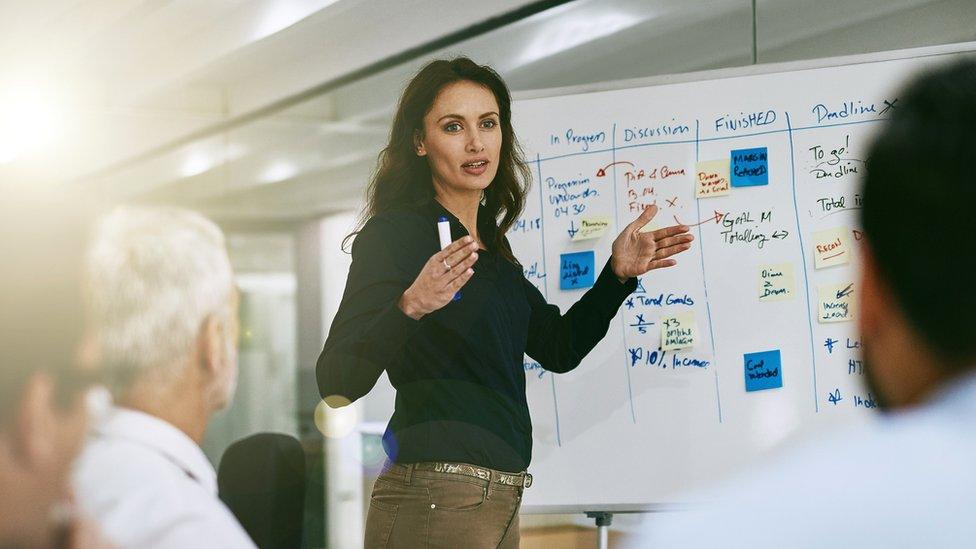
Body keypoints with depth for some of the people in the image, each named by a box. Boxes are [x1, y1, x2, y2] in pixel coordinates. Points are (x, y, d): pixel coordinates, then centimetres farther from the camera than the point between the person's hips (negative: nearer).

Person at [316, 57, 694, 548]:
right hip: (436, 502, -8)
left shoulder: (490, 247, 14)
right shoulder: (394, 234, -10)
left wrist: (618, 274, 11)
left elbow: (557, 349, 21)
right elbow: (336, 383, -18)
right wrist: (409, 307, -33)